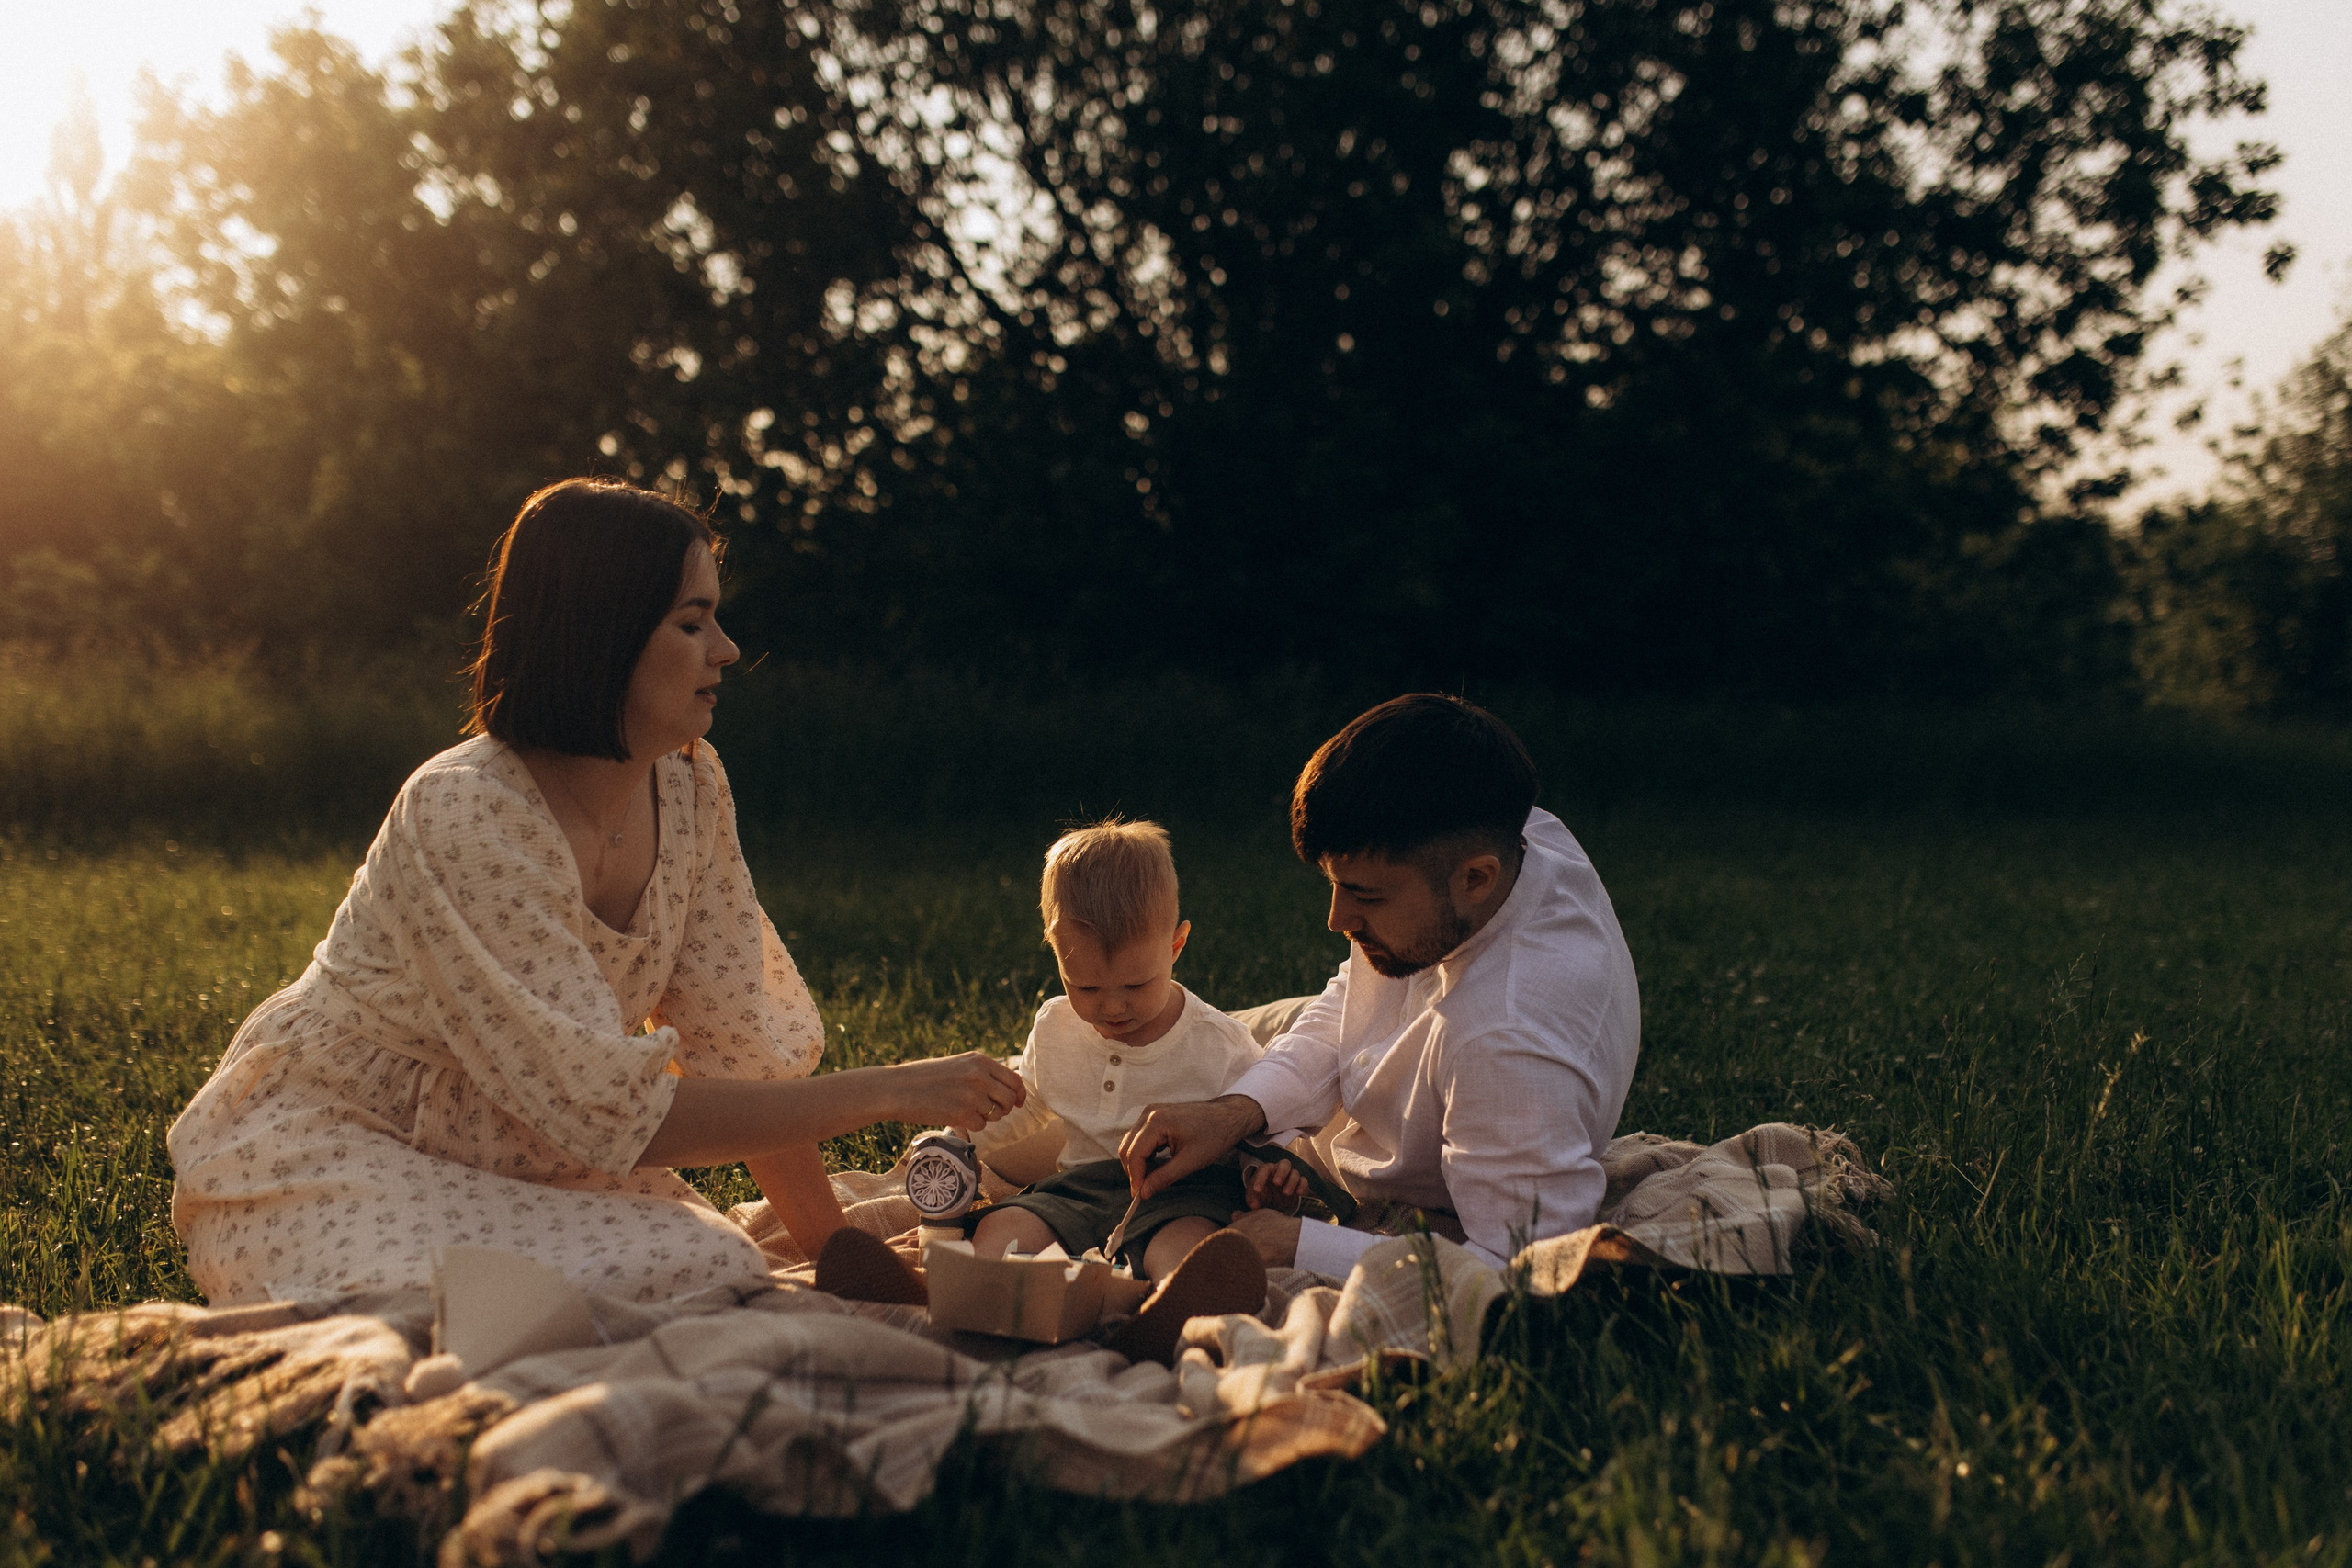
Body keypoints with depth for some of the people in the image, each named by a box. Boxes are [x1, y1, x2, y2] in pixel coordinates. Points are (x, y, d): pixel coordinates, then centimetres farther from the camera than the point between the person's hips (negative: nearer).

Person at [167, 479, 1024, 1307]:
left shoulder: (689, 789, -6)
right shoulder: (463, 817, -29)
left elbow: (736, 1044, -1)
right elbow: (609, 1107, -32)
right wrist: (888, 1092, -30)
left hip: (513, 1165, 6)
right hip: (326, 1156, -6)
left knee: (726, 1275, -18)